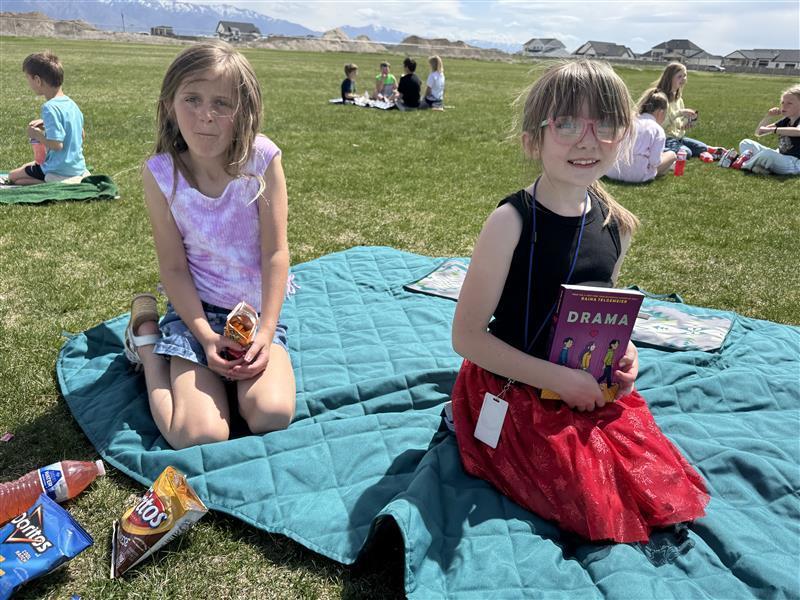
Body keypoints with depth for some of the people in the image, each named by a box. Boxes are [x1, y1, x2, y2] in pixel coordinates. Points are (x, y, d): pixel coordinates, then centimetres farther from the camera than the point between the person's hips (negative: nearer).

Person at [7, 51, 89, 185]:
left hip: (60, 173, -7)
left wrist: (37, 134, -8)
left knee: (13, 176, 12)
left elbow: (57, 145, -26)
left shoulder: (50, 107, -21)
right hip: (78, 168, 7)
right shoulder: (71, 103, 4)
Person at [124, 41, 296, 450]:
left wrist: (266, 332, -18)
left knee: (271, 416, -21)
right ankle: (146, 336, 12)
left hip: (258, 308, 1)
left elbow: (275, 253, -12)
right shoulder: (161, 172, -11)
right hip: (196, 309, 0)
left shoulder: (262, 158, -13)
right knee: (198, 436, -16)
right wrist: (206, 335, -17)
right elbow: (173, 267, -7)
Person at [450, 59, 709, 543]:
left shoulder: (618, 226, -3)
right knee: (600, 510, -6)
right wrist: (557, 379, -22)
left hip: (590, 391, 6)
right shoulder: (511, 222, -22)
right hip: (513, 391, -6)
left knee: (665, 490, 6)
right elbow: (466, 336, -20)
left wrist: (622, 351, -6)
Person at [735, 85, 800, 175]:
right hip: (780, 158, 9)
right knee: (745, 143, 8)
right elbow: (759, 133, 11)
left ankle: (742, 165, -14)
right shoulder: (785, 121, 11)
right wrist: (768, 117, -4)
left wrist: (772, 130, -38)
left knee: (768, 154, -41)